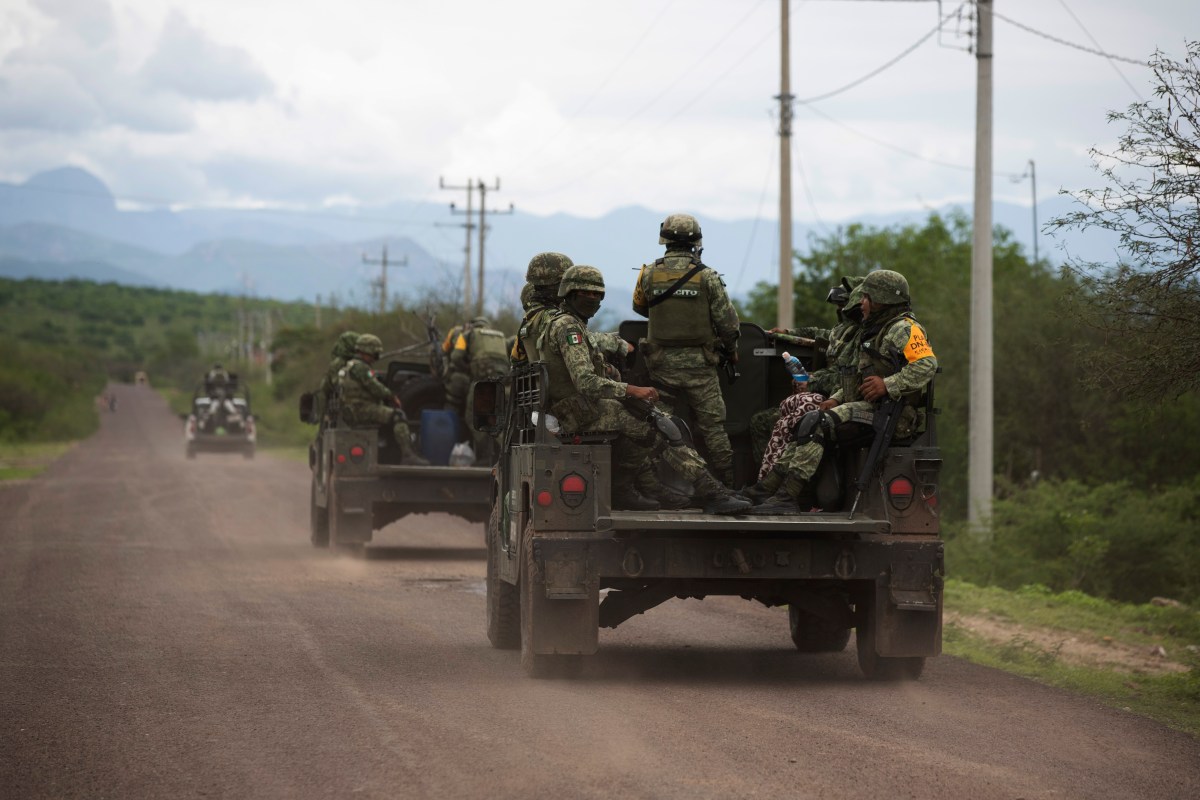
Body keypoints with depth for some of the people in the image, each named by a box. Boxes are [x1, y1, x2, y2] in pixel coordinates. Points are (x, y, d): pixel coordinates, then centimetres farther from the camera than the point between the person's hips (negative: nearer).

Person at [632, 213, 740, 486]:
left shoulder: (650, 274, -1)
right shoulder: (706, 276, -8)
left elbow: (640, 307, 17)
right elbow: (726, 320, -5)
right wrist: (731, 350, 13)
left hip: (662, 363, 2)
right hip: (699, 364, -2)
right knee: (712, 426, 1)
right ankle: (728, 484, 1)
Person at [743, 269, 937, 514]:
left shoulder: (904, 329, -9)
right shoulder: (874, 331, 25)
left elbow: (928, 365, -23)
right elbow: (859, 377, 28)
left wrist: (888, 385, -26)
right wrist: (837, 399, 12)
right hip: (867, 406, 10)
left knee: (816, 424, -23)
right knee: (809, 423, 5)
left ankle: (788, 496, -27)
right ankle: (769, 486, -2)